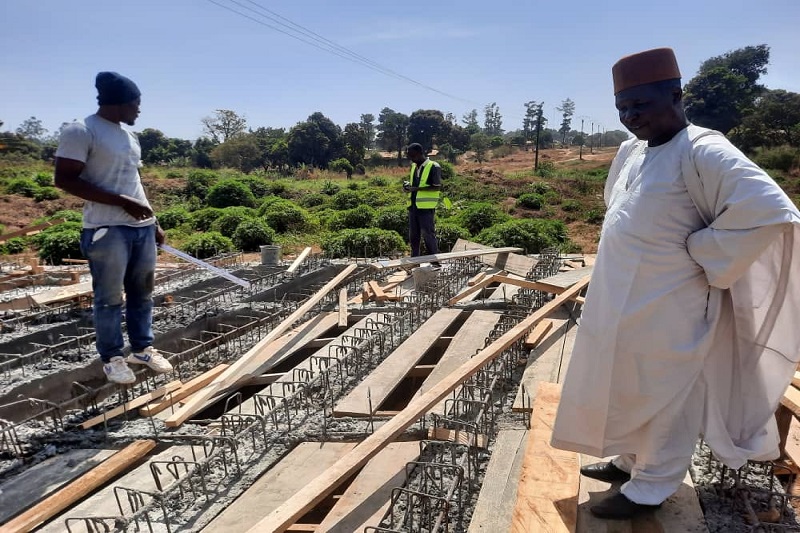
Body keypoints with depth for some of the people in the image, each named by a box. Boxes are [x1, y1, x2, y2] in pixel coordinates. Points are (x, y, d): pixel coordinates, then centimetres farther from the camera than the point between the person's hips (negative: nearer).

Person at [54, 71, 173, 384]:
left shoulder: (129, 136, 16)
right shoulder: (81, 131, -8)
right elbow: (64, 179, -14)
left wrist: (153, 223, 19)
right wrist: (123, 202, -17)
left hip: (142, 227, 7)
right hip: (107, 230, -7)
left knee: (142, 292, 12)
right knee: (110, 298, 2)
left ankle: (142, 349, 24)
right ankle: (112, 357, 16)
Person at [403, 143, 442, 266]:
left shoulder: (434, 167, -9)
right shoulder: (414, 167, 14)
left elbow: (437, 187, -14)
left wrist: (417, 188, -20)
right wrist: (408, 185, 2)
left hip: (426, 207, -7)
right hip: (413, 206, 7)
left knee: (428, 234, -3)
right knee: (413, 235, 12)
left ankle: (435, 262, 7)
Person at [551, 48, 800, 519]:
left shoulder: (703, 152, -18)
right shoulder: (631, 152, 7)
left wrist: (700, 255, -19)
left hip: (668, 309, -8)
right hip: (624, 304, 8)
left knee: (665, 399, 9)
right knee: (628, 390, 21)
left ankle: (651, 488, 26)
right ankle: (631, 460, 41)